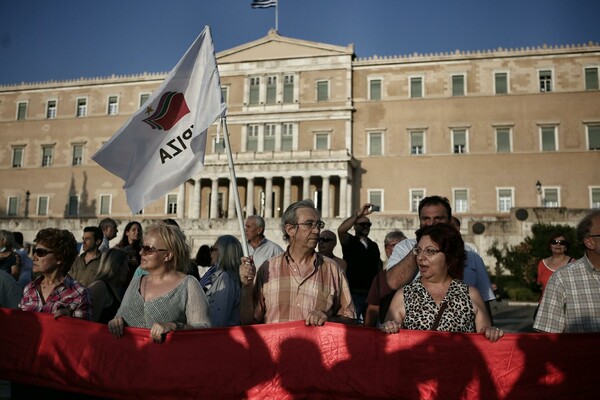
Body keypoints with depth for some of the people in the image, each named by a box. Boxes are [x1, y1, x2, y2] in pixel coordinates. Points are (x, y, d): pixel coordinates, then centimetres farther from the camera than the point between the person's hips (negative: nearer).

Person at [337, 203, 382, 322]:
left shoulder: (374, 246, 16)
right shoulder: (350, 242, 0)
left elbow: (378, 269, 18)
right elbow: (341, 230, -22)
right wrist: (358, 214, -28)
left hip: (372, 294, 5)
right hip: (354, 293, -5)